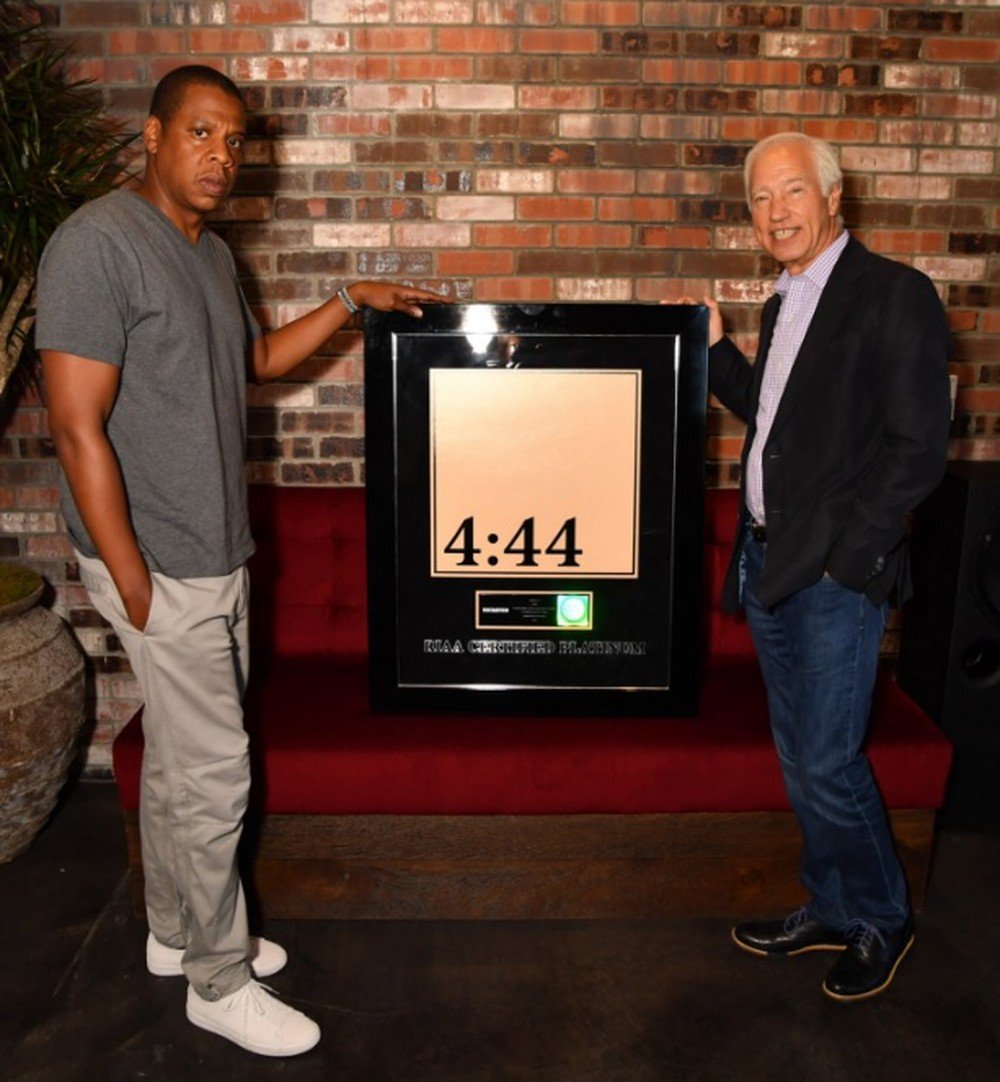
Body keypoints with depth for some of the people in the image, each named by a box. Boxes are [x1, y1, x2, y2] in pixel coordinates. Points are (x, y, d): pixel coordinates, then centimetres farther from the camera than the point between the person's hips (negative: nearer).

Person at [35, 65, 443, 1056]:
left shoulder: (210, 253, 12)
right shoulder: (98, 243, -17)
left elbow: (257, 360, 27)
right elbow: (78, 429, -20)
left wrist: (350, 302, 17)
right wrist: (134, 584, -20)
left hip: (215, 557, 9)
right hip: (162, 566, -9)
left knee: (177, 756, 19)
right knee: (214, 772, 0)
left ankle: (175, 932, 37)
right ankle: (219, 982, 19)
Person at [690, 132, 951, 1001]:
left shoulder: (894, 295, -10)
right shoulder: (785, 303, 15)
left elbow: (917, 448, -15)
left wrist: (840, 552, -16)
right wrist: (716, 350, 11)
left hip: (837, 573, -8)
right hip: (770, 566, 8)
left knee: (829, 764, -1)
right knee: (801, 761, 16)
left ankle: (882, 922, 24)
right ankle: (831, 912, 34)